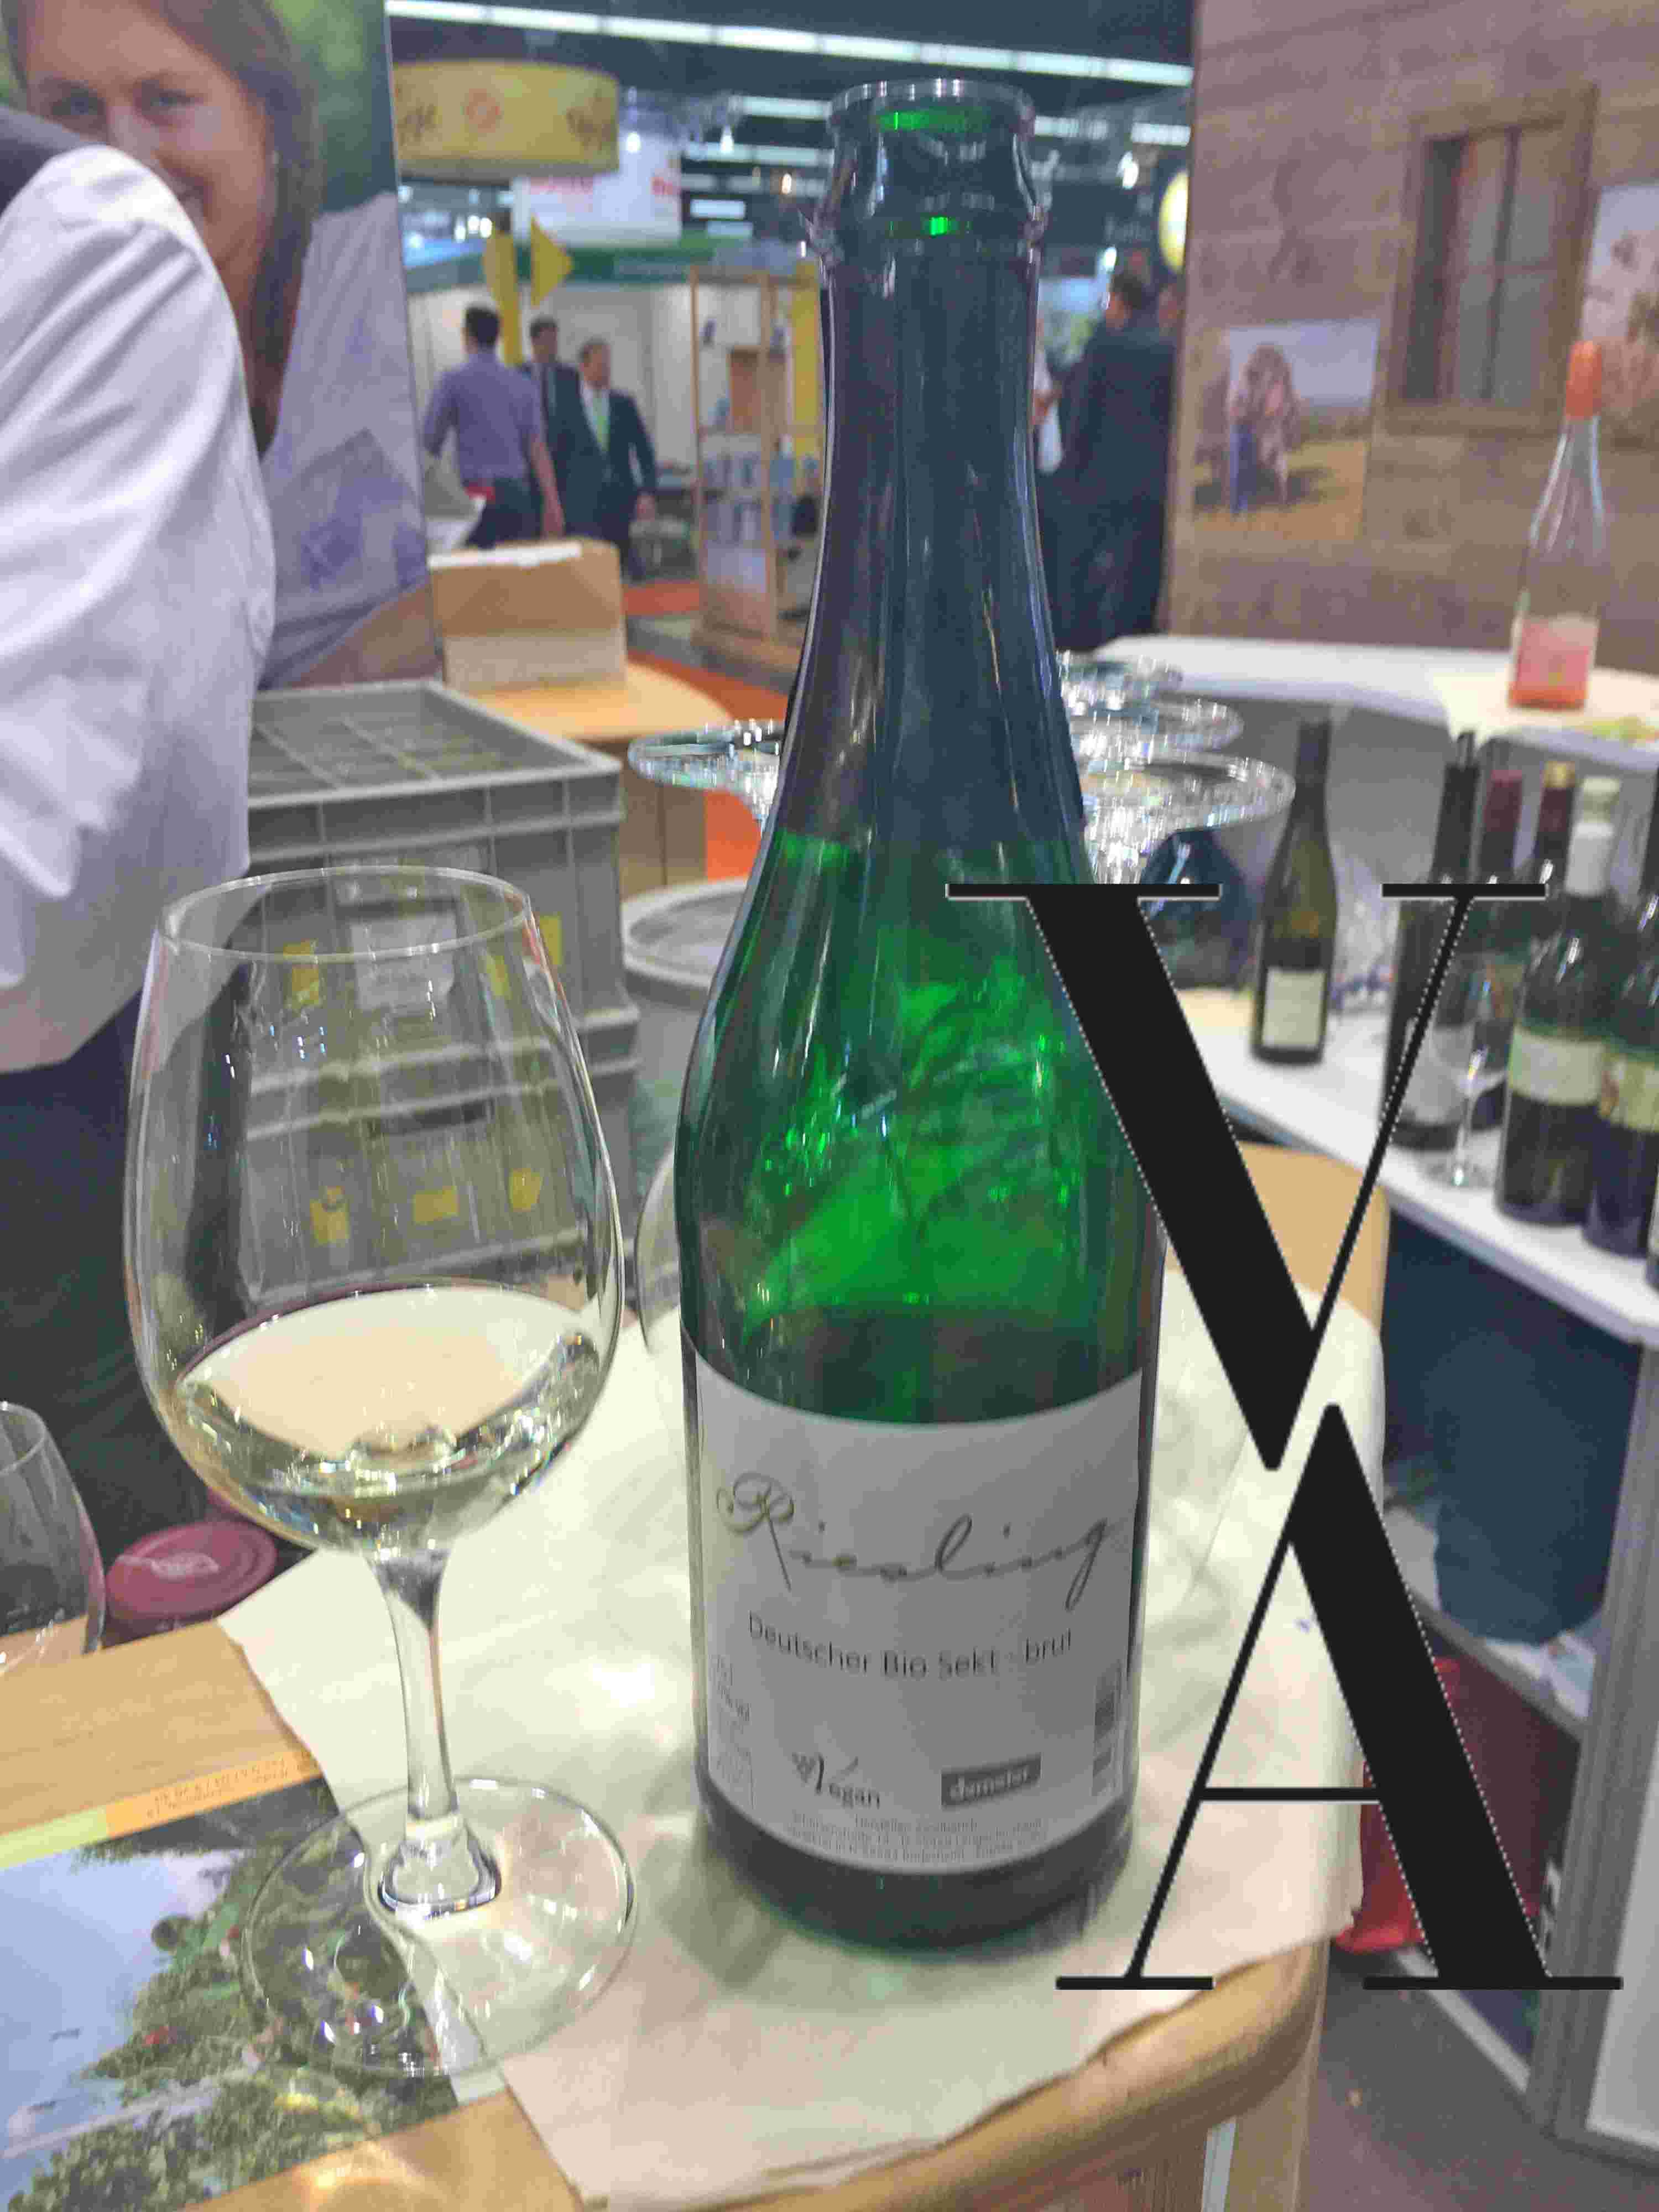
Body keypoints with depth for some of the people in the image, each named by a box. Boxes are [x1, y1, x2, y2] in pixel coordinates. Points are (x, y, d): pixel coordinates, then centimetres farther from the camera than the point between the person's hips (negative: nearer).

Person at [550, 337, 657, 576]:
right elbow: (557, 455, 4)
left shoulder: (624, 405, 7)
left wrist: (648, 492, -6)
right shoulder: (566, 406, 1)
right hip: (584, 503, -3)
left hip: (620, 500, 3)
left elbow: (645, 452, 6)